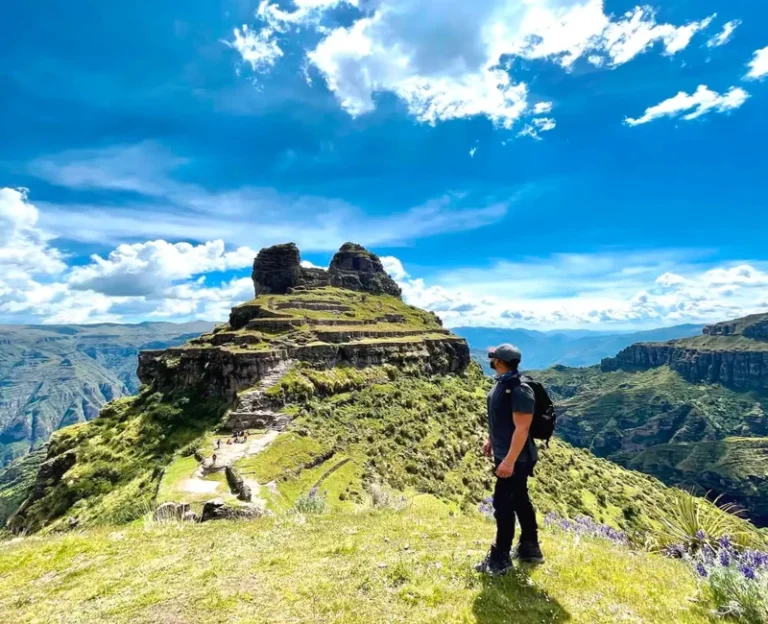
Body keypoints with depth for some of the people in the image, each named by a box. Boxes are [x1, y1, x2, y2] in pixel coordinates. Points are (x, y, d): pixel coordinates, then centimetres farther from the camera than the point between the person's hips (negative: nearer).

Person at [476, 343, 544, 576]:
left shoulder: (519, 390, -26)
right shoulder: (501, 383, 4)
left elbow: (522, 428, -27)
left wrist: (509, 460, -27)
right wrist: (491, 440, 22)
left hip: (515, 459, -10)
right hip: (504, 454, 10)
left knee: (503, 504, 0)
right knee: (520, 501, 20)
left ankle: (500, 559, 15)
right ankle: (530, 548, 36)